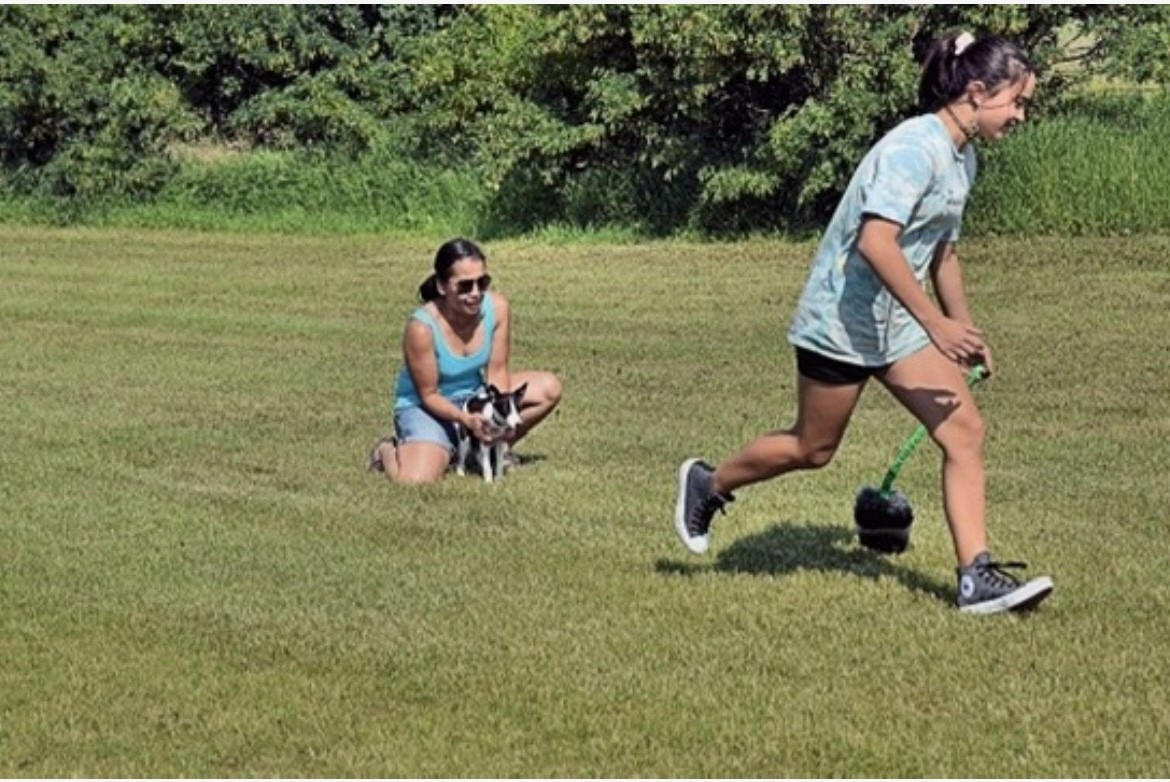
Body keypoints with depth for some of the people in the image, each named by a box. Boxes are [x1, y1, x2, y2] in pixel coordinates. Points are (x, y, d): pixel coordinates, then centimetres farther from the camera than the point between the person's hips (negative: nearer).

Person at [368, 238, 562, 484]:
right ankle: (388, 449, 8)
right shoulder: (422, 327, -30)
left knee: (549, 388, -11)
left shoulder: (497, 307, -18)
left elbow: (497, 370, -10)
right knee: (417, 480, -30)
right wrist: (467, 420, -34)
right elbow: (428, 394, -21)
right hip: (424, 406, -5)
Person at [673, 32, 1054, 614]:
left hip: (899, 322, 9)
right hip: (842, 319, -9)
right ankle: (707, 485, 32)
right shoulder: (916, 147, -22)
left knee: (964, 431, -5)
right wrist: (936, 323, -33)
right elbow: (876, 241, -33)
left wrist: (965, 332, 23)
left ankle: (976, 579, -6)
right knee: (813, 449, 7)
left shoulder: (962, 158, 9)